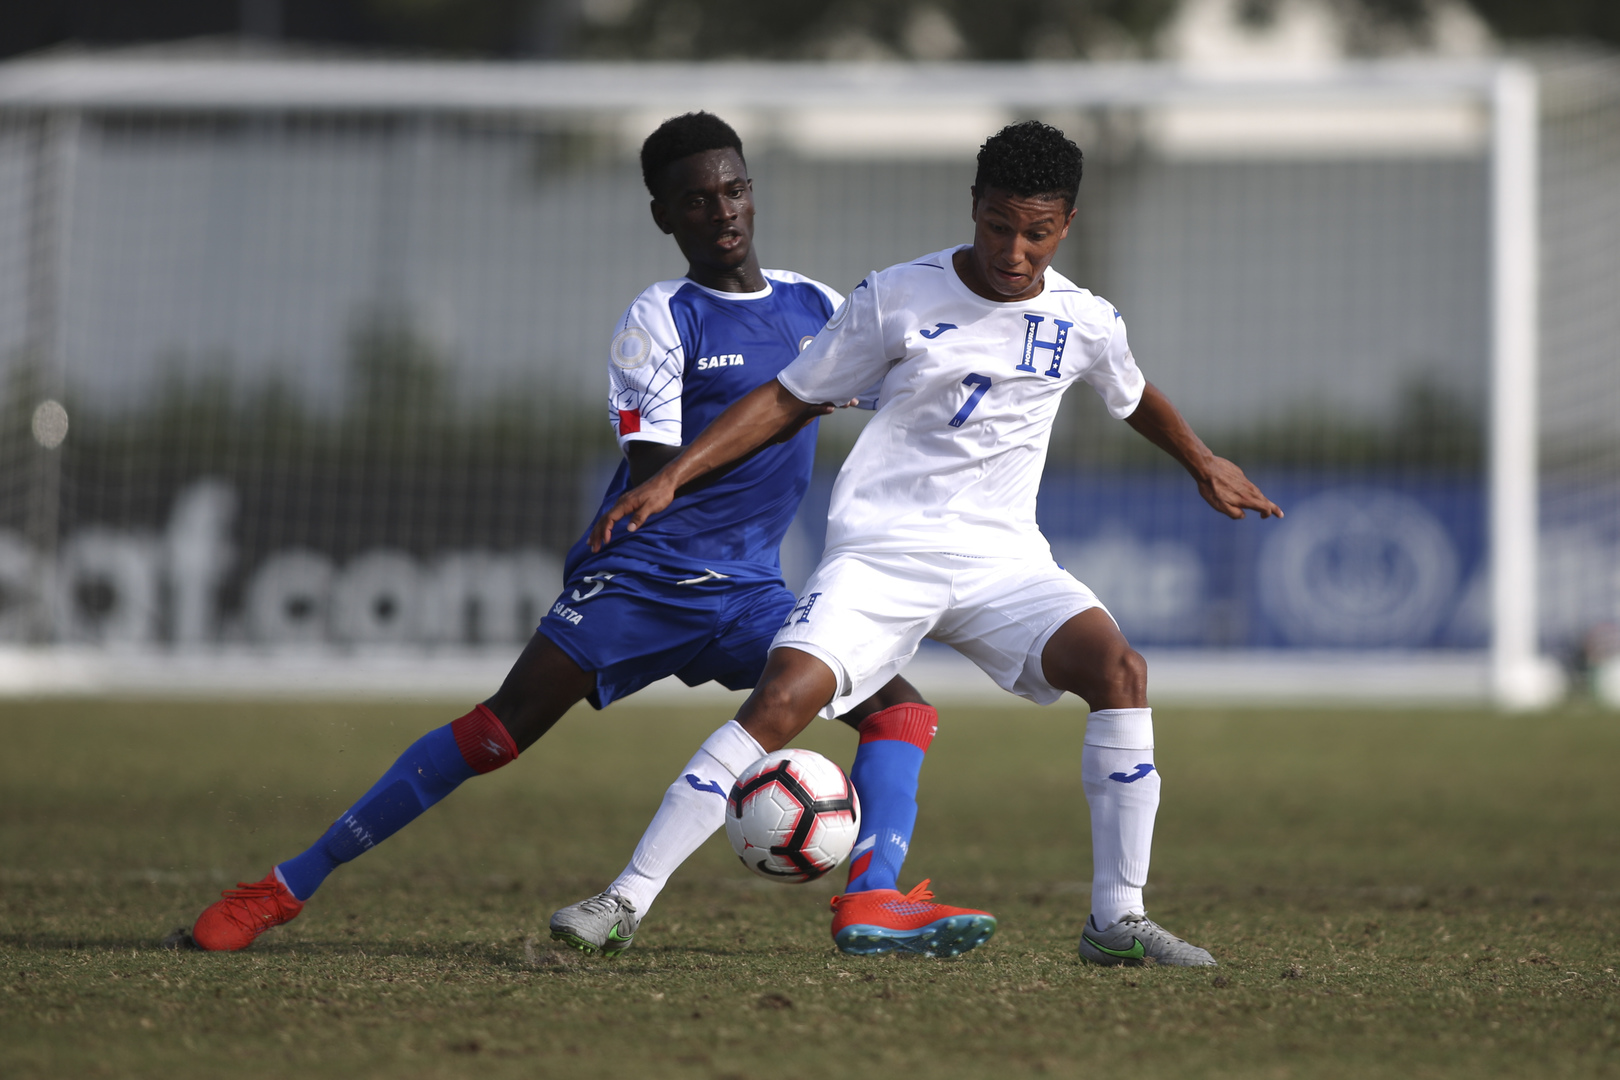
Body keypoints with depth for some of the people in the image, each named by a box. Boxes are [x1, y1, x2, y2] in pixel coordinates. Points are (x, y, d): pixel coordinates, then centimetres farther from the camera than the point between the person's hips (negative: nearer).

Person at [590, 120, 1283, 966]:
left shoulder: (1083, 321, 5)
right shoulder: (898, 298, -3)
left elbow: (1134, 396, 28)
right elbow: (787, 397, 3)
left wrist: (1207, 468, 40)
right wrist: (671, 477, -5)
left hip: (1003, 560, 3)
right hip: (879, 550, -3)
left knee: (1120, 670, -23)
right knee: (781, 700, -25)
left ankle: (1116, 919, -17)